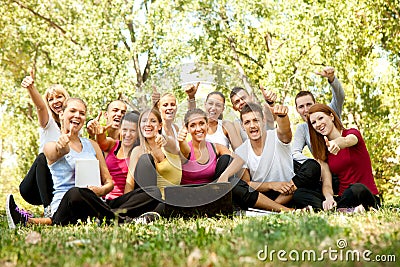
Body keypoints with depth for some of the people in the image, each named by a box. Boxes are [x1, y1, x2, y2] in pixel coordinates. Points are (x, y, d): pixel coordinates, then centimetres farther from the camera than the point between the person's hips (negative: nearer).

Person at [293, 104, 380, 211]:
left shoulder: (352, 133, -1)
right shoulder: (322, 152, 11)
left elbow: (346, 141, -28)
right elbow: (326, 183, 0)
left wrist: (335, 143, -52)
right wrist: (329, 198, -23)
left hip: (368, 198, -5)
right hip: (342, 198, 5)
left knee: (357, 189, -41)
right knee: (299, 194, -19)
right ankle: (347, 210, -33)